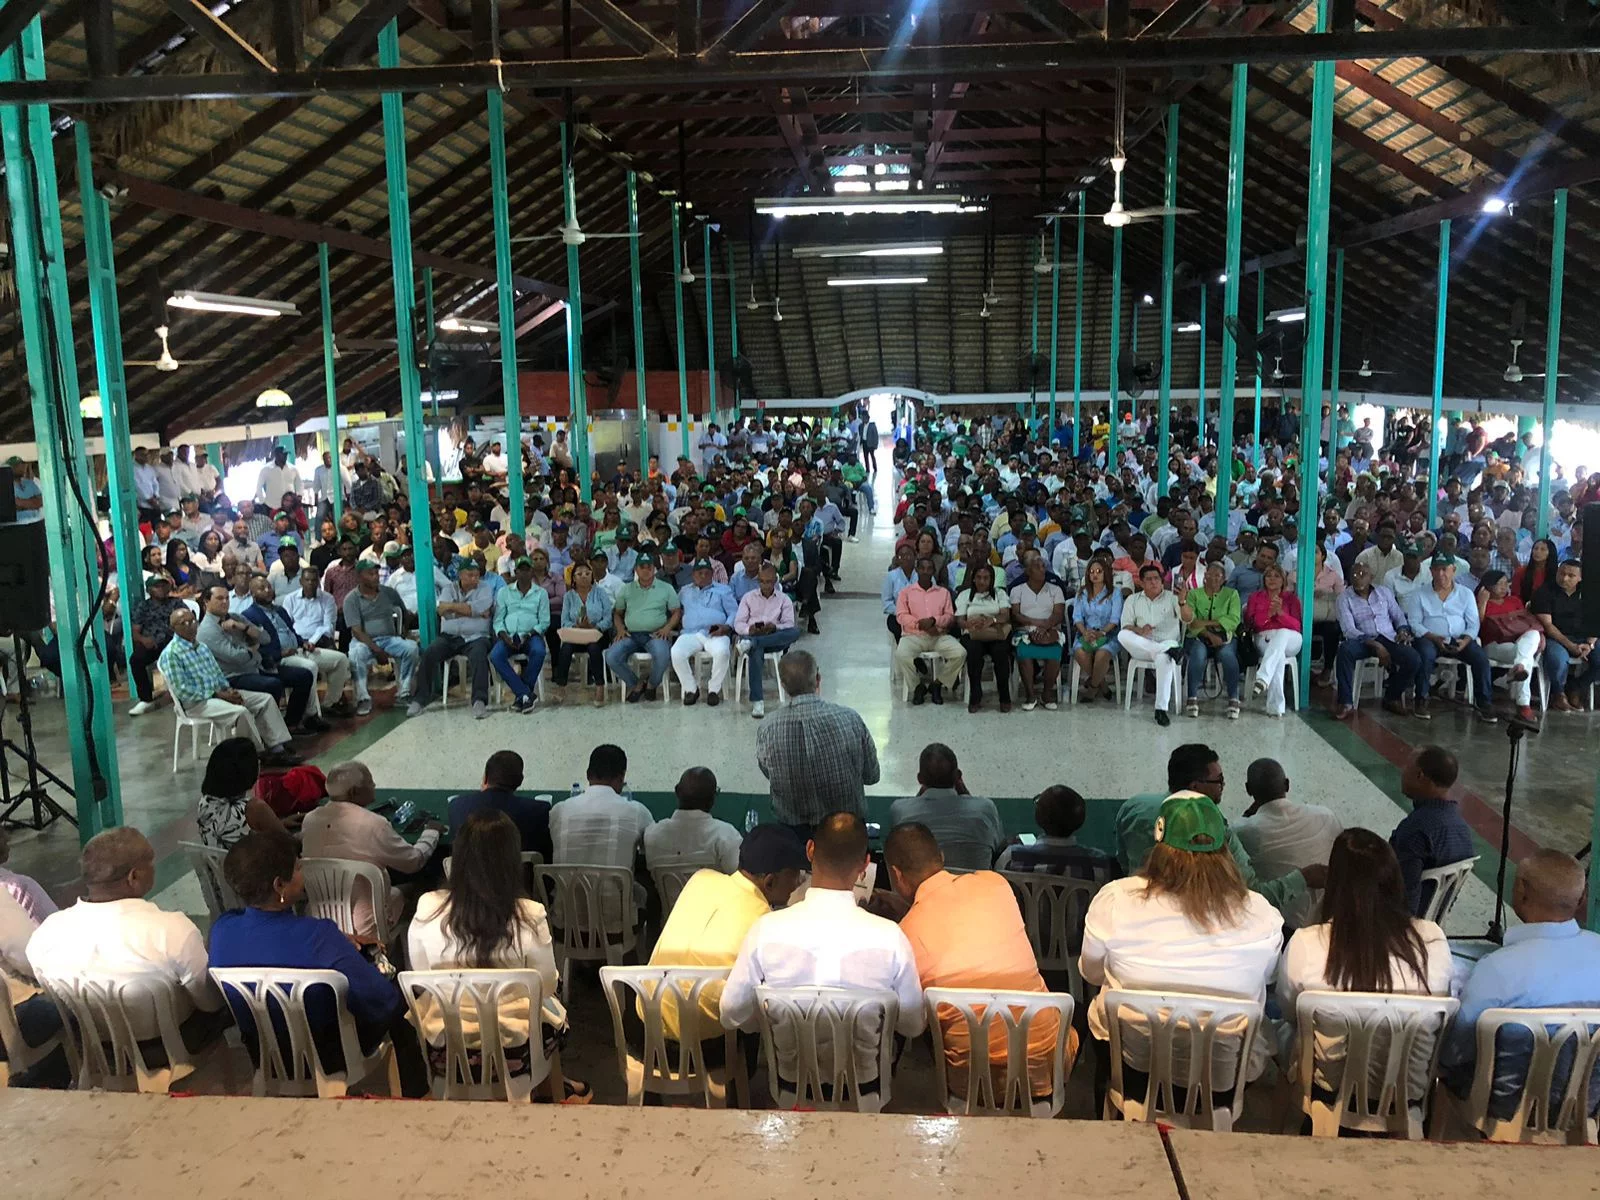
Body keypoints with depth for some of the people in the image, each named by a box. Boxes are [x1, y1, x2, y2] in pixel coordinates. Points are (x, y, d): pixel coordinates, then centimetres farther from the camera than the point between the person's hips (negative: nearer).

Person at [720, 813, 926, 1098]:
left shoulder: (768, 929, -21)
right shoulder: (889, 936, -22)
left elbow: (732, 1016, -8)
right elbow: (914, 1025, -8)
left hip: (792, 1084, 1)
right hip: (864, 1085, 0)